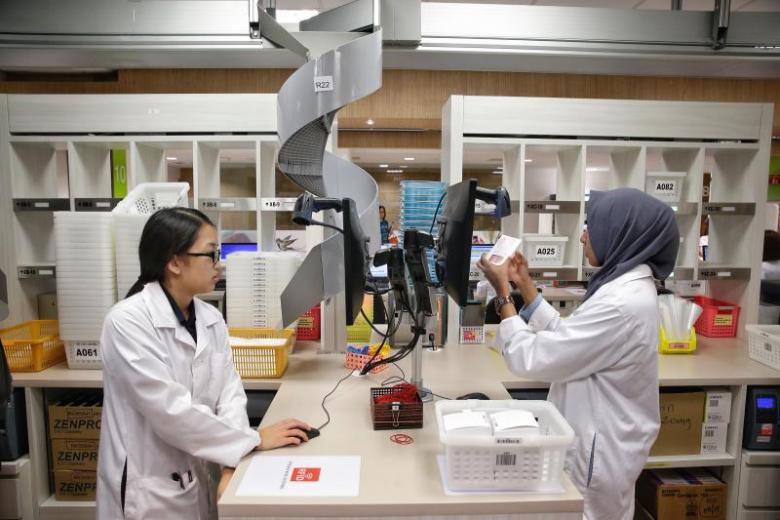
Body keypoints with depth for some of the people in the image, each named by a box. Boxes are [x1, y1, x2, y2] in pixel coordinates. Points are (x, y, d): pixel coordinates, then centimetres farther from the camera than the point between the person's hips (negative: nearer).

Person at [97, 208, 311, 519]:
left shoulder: (212, 319, -1)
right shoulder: (128, 322, -21)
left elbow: (229, 393, -4)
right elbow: (171, 411, -25)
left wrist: (231, 467, -16)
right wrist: (254, 439, -20)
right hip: (151, 491, -5)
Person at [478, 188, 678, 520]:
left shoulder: (622, 303, -30)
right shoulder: (625, 286, 2)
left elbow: (532, 359, -28)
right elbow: (564, 337, 8)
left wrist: (503, 294, -17)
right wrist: (525, 286, 5)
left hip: (598, 451, -9)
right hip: (596, 441, 9)